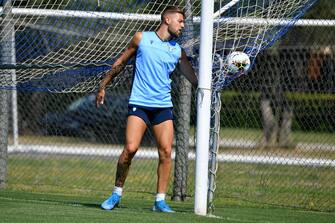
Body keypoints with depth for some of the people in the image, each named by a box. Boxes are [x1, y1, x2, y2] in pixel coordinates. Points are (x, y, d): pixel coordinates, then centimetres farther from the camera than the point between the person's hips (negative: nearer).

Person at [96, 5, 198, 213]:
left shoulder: (178, 51, 10)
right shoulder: (141, 38, 4)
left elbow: (195, 79, 14)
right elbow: (120, 63, 13)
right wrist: (103, 86, 12)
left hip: (164, 106, 3)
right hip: (139, 103, -3)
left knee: (166, 152, -7)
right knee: (130, 148, -14)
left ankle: (160, 200, 2)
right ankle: (117, 194, 3)